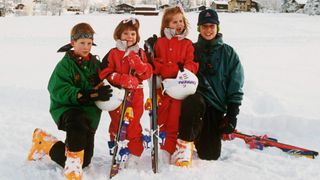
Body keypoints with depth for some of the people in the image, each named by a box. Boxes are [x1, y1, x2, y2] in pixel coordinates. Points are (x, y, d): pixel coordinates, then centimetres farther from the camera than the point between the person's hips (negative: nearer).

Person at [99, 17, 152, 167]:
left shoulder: (140, 53, 9)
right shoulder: (113, 54, 0)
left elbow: (147, 73, 3)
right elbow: (105, 73, -7)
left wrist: (139, 64, -17)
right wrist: (123, 79, -19)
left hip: (135, 95, 1)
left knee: (134, 125, 1)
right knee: (116, 123, 7)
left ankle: (134, 154, 11)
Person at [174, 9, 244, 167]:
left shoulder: (228, 53, 8)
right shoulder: (192, 50, 10)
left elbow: (236, 87, 6)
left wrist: (232, 114, -2)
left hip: (217, 106, 1)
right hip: (196, 98, -1)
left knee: (210, 154, -2)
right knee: (192, 102, -40)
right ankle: (185, 143, -21)